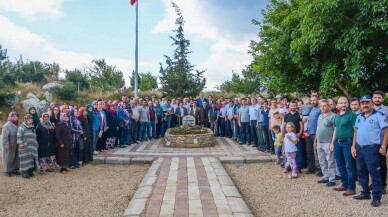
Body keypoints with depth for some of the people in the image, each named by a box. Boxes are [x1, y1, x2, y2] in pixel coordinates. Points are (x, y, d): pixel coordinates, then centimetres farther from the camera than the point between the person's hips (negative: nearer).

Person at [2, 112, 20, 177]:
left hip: (16, 145, 6)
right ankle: (7, 171, 15)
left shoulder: (17, 125, 6)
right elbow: (4, 136, -16)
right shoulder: (7, 125, -14)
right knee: (8, 158, 3)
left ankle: (14, 169, 25)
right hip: (9, 146, -6)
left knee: (16, 158, 13)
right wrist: (6, 145, -19)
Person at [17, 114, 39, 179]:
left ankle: (30, 171, 13)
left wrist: (36, 143, 21)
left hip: (32, 146, 7)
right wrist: (20, 143, -19)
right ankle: (24, 172, -2)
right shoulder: (22, 127, -4)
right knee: (25, 158, -6)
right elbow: (19, 136, -11)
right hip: (25, 146, -7)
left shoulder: (32, 127, 18)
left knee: (31, 158, 5)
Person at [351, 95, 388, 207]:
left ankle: (376, 197, 7)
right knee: (361, 172, 14)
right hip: (359, 148, 7)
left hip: (371, 148, -7)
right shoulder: (359, 117, 13)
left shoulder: (378, 115, -7)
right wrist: (353, 146, 12)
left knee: (374, 173, -2)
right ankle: (365, 193, 27)